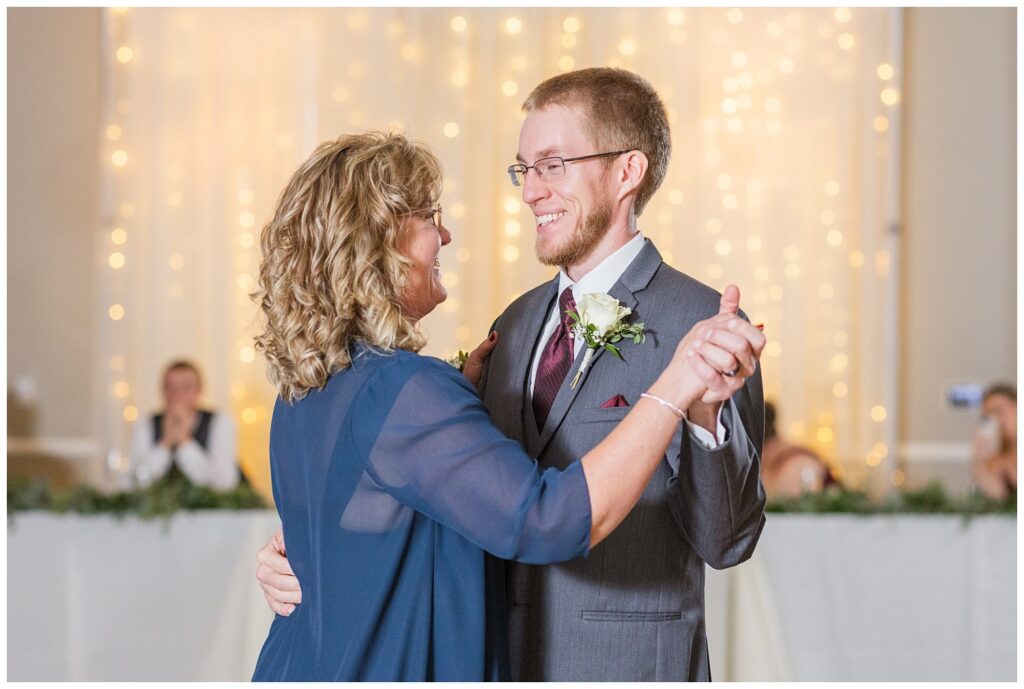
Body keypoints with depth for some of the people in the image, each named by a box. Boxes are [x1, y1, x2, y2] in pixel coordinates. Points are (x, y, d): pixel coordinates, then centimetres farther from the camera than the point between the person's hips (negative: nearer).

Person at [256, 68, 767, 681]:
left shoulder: (698, 322, -12)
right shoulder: (518, 323, 9)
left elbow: (725, 543, -15)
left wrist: (703, 408, -31)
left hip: (624, 664, -6)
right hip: (504, 658, 6)